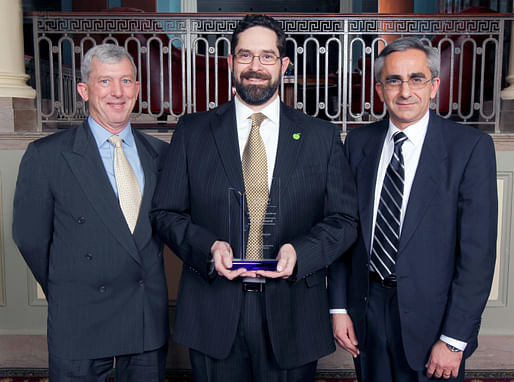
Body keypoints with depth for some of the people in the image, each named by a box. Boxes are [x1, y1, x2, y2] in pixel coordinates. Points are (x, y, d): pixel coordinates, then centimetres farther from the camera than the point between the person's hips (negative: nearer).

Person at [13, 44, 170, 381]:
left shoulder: (160, 153, 3)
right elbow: (30, 238, -2)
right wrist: (66, 293, 6)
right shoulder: (46, 155, -7)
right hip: (80, 323, -3)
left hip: (151, 316, 3)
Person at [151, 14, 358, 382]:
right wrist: (209, 247, -15)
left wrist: (300, 251, -16)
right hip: (214, 314, 0)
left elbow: (344, 219, 2)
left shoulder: (322, 136, 2)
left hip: (292, 314, 1)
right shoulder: (192, 131, 2)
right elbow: (166, 212, 2)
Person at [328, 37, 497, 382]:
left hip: (430, 315, -3)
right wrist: (339, 307, 1)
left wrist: (454, 339, -12)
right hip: (366, 307, 3)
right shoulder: (359, 142, 1)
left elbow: (477, 251, -11)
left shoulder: (472, 146, -10)